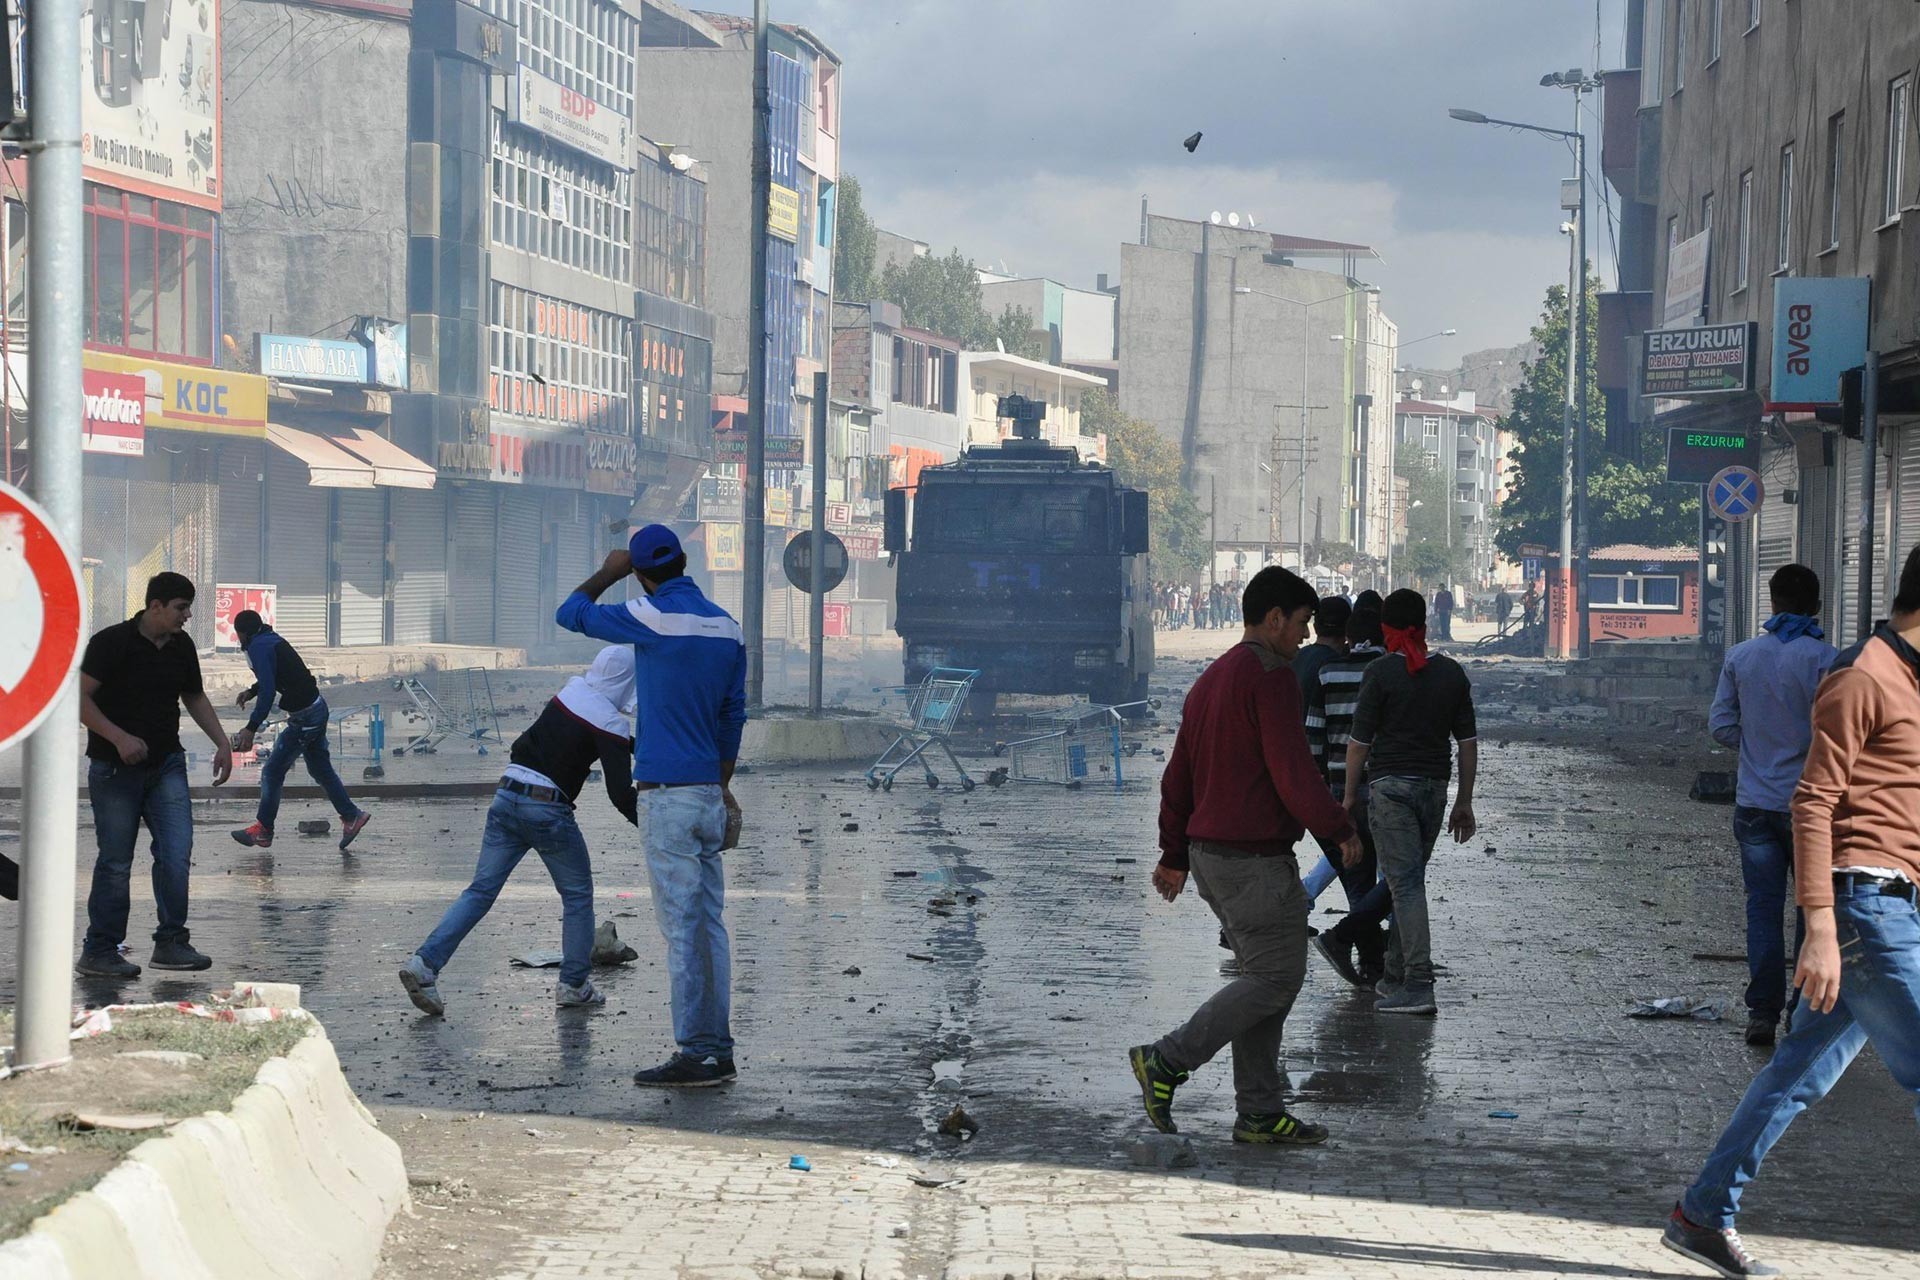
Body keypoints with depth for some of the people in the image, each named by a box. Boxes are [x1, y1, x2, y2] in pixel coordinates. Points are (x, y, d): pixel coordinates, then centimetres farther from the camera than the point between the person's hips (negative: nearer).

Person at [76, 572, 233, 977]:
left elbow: (195, 698, 21)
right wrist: (119, 738, -24)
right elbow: (80, 700, -15)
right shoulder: (112, 642, -12)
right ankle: (99, 951, 10)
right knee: (116, 863, 0)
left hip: (167, 765, 5)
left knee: (176, 853, -5)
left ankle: (171, 943, 4)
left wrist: (222, 742, 11)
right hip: (115, 770, -5)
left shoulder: (182, 647, 7)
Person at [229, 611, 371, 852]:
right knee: (320, 769, 19)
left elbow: (268, 692, -24)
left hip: (303, 717, -9)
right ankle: (351, 816, 23)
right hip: (317, 708, 9)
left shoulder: (259, 648, -17)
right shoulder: (270, 640, 12)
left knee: (272, 772, 2)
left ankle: (263, 830, 10)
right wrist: (252, 691, 16)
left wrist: (251, 729, -24)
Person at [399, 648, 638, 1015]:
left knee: (481, 890, 4)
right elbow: (620, 791, -11)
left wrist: (631, 746, 43)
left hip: (507, 796, 6)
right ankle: (574, 985, 17)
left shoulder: (569, 692, 13)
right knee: (578, 895, 13)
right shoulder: (611, 723, -7)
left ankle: (425, 963, -9)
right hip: (549, 810, -6)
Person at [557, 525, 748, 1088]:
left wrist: (608, 573, 17)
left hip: (668, 794, -7)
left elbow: (570, 613, 1)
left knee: (682, 928, -6)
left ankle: (696, 1054, -5)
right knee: (709, 924, 9)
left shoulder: (653, 619, -12)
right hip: (709, 794, 7)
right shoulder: (726, 626, 9)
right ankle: (718, 1050, 11)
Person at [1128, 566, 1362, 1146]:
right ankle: (1168, 1061, -5)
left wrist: (1175, 855, 24)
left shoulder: (1210, 680, 16)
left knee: (1265, 975, 11)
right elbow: (1293, 775, -20)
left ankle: (1260, 1112, 10)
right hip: (1254, 859, -10)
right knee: (1276, 978, -4)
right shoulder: (1271, 678, -14)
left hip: (1211, 853, 10)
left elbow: (1177, 777, 19)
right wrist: (1340, 830, -6)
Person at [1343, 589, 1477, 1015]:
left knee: (1405, 884, -8)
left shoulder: (1381, 673, -9)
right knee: (1411, 880, 16)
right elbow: (1467, 742, 8)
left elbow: (1359, 742, -8)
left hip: (1390, 784, -5)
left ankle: (1418, 985, -15)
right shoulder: (1452, 673, 7)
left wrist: (1350, 796, 2)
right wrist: (1465, 802, 15)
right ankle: (1395, 975, 23)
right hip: (1435, 787, 5)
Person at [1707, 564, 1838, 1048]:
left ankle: (1763, 1012, 5)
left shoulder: (1740, 655, 1)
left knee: (1763, 908, 7)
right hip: (1808, 804, -3)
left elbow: (1720, 725, 3)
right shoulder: (1824, 658, -10)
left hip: (1754, 803, 3)